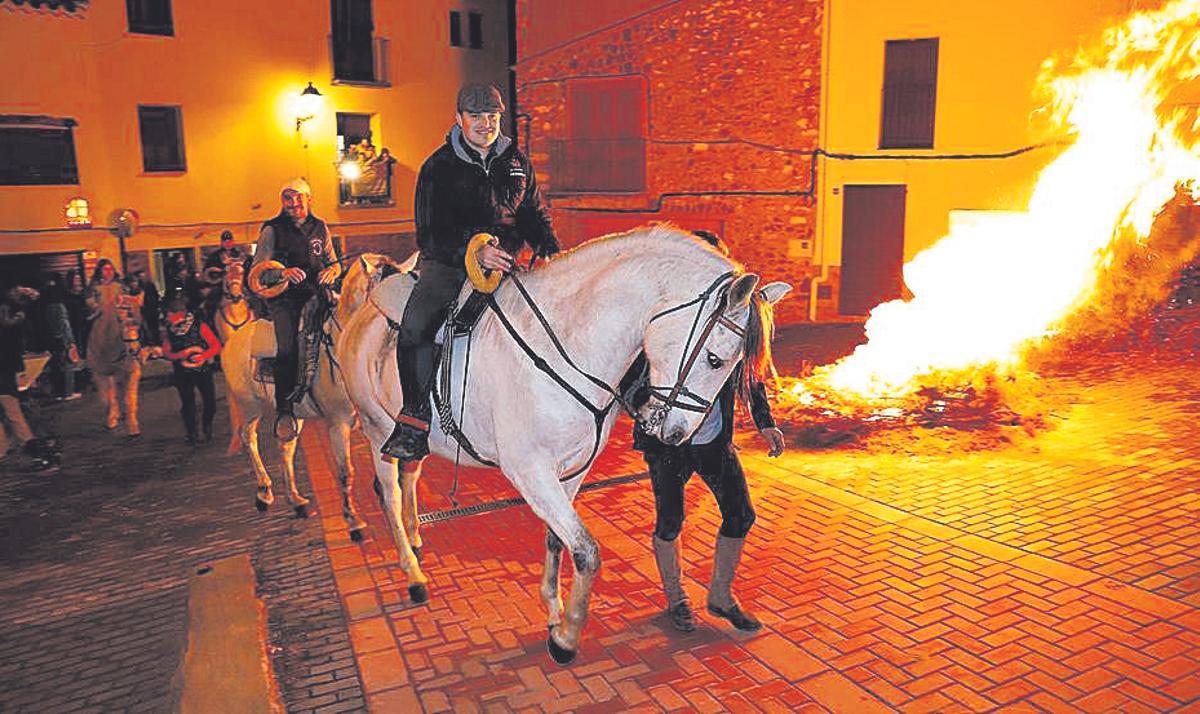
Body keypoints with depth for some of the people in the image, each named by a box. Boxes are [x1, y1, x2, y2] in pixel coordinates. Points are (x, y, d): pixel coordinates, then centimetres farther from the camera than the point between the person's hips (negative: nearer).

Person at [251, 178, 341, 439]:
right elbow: (257, 269, 0)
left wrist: (332, 270, -5)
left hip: (315, 292, 4)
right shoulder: (272, 230, 5)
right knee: (288, 346, -25)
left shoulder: (320, 228, 15)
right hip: (283, 297, -4)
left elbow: (334, 263, 21)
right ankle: (284, 410, -20)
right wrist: (282, 272, -20)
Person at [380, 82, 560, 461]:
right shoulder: (439, 166, 1)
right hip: (447, 264, -4)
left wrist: (551, 251, 1)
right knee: (416, 325, -29)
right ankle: (415, 418, -18)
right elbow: (429, 234, -8)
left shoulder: (517, 161, 14)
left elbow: (534, 215, 23)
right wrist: (473, 251, -26)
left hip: (504, 264, 4)